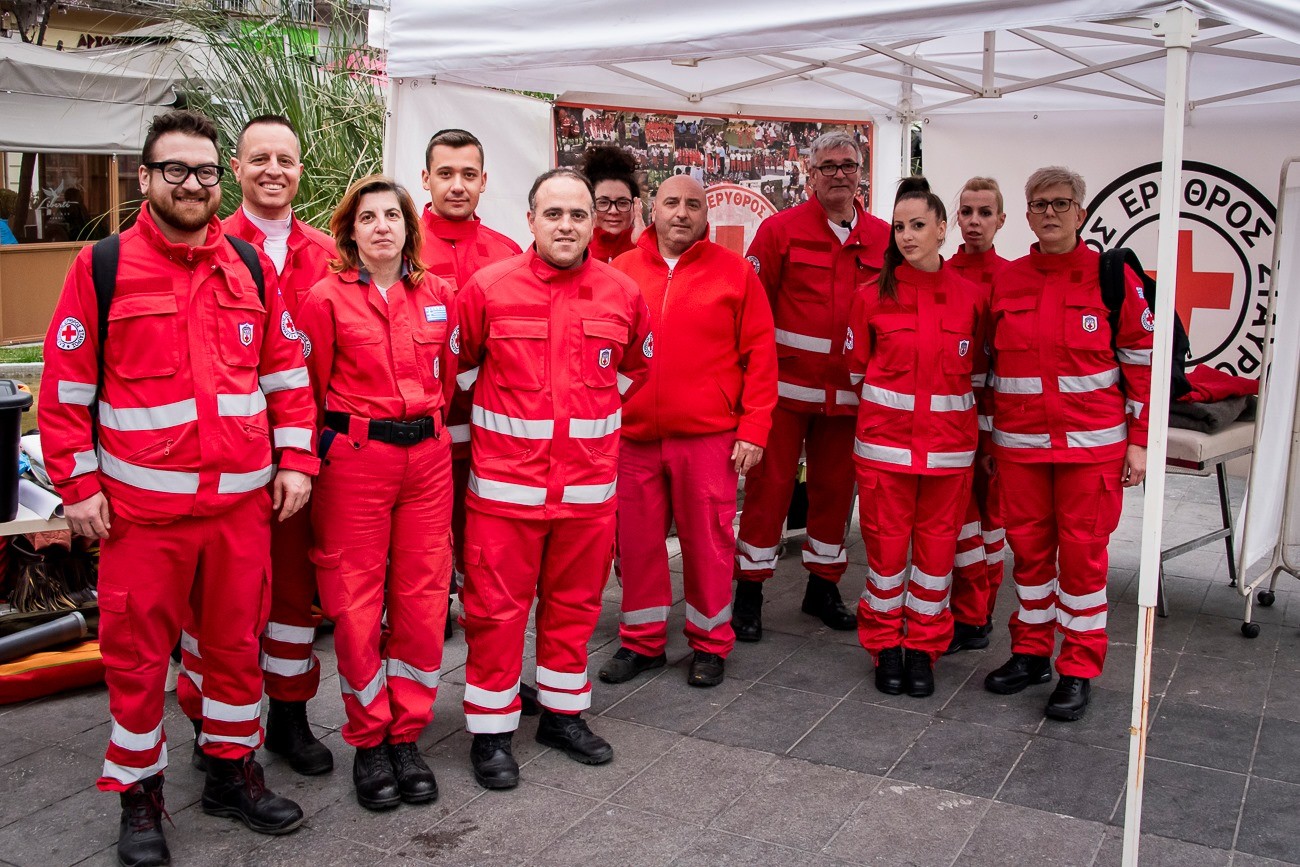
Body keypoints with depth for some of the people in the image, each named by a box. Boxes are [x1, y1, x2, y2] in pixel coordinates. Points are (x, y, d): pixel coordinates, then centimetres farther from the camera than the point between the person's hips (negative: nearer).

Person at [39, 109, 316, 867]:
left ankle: (233, 769, 32)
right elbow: (67, 384, -2)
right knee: (137, 653, 7)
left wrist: (296, 459, 4)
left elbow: (287, 370, 11)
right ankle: (140, 795, 24)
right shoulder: (103, 266, -2)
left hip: (243, 499, 3)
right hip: (141, 503, -3)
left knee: (238, 640, 14)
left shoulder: (251, 266, 8)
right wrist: (78, 483, -5)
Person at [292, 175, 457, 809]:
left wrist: (429, 430, 12)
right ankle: (368, 740, 18)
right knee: (357, 602, 2)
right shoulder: (326, 298, -3)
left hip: (428, 459, 3)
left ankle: (407, 734, 20)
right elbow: (308, 387, 2)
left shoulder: (436, 295, 7)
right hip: (353, 459, -3)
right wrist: (329, 446, 3)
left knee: (422, 598, 5)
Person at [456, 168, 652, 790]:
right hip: (505, 480, -3)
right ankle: (491, 731, 17)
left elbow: (634, 366, 20)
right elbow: (459, 363, 8)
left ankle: (563, 715, 31)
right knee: (497, 606, 3)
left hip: (588, 481, 3)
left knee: (574, 601, 14)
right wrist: (500, 414, 9)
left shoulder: (622, 294, 2)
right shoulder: (487, 288, -6)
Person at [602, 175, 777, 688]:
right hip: (634, 436, 2)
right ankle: (641, 642, 26)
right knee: (638, 540, 10)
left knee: (707, 541, 6)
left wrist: (754, 428, -6)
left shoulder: (734, 272, 2)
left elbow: (760, 353, 0)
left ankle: (710, 643, 23)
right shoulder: (621, 271, 7)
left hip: (709, 437, -2)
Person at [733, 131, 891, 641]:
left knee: (835, 486, 12)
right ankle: (749, 591, 12)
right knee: (770, 484, 1)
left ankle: (823, 586, 27)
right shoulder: (780, 229, -3)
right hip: (786, 384, -3)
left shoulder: (882, 238, 5)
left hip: (848, 391, 3)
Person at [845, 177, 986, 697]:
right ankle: (886, 647, 21)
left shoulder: (970, 297, 1)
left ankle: (923, 649, 22)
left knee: (937, 546, 7)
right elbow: (858, 369, 8)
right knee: (886, 545, 4)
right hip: (885, 441, -1)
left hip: (949, 445, 1)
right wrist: (892, 400, 8)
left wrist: (945, 398, 6)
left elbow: (976, 371, 12)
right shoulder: (874, 296, -1)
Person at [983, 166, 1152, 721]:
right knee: (1028, 546, 10)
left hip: (1091, 442, -3)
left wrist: (1139, 441, -4)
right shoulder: (1005, 281, 5)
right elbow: (989, 365, 12)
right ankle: (1031, 653, 26)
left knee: (1082, 551, 1)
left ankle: (1079, 672, 13)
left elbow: (1143, 361, -1)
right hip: (1019, 442, 3)